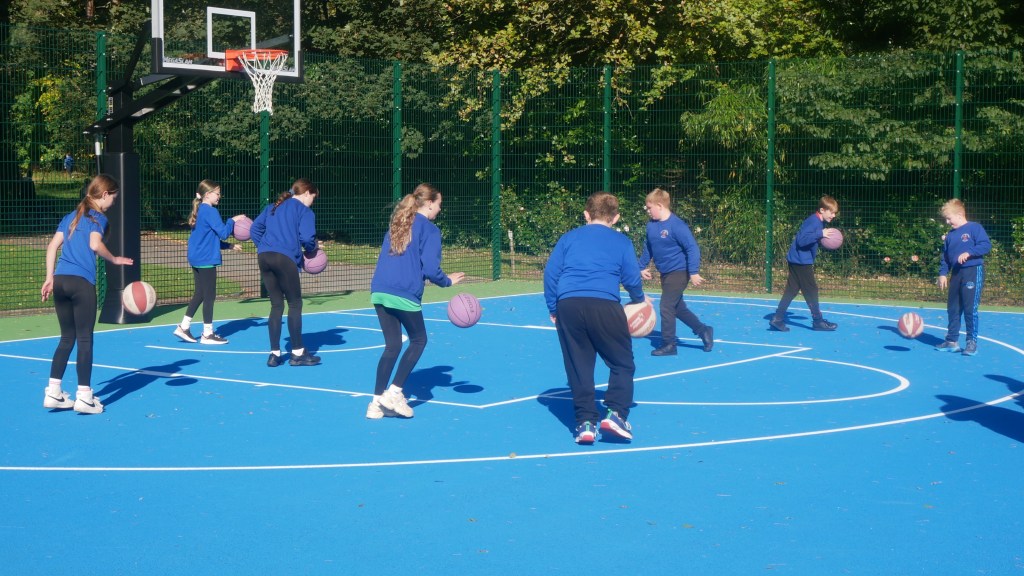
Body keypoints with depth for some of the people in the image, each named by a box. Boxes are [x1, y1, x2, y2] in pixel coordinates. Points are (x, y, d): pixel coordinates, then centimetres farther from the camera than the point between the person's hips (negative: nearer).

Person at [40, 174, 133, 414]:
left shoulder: (70, 217, 19)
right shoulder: (98, 218, -1)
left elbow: (52, 246, 14)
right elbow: (95, 244, -19)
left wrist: (50, 277, 13)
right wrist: (114, 260, -3)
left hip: (60, 280, 7)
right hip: (81, 282, -7)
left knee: (67, 338, 14)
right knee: (85, 339, 1)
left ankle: (53, 392, 12)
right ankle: (84, 396, 2)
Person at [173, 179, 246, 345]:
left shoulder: (199, 211, 15)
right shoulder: (210, 212, -15)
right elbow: (223, 233, -19)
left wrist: (229, 246, 19)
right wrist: (232, 220, -4)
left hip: (196, 259, 9)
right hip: (206, 259, -9)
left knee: (199, 294, 16)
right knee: (209, 296, -2)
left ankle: (183, 327, 16)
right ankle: (207, 334, 3)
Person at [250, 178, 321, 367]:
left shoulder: (273, 207, 23)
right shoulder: (304, 211, 3)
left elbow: (255, 228, 18)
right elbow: (307, 238, -9)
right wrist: (312, 249, 10)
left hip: (264, 257, 7)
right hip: (285, 259, -7)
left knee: (276, 305, 12)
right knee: (295, 304, 5)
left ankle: (274, 354, 11)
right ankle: (297, 353, 8)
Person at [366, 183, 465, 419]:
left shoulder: (397, 224, 18)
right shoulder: (429, 230, -4)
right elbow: (430, 269, -11)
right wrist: (448, 281, 8)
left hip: (379, 291, 6)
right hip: (405, 296, -6)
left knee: (392, 346, 14)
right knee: (418, 340, 14)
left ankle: (377, 403, 11)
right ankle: (394, 392, 6)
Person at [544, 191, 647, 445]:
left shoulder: (568, 238, 20)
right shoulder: (622, 242, 14)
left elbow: (550, 273, 13)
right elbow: (632, 279, 9)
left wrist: (553, 309, 19)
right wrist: (639, 299, 29)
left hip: (568, 305, 2)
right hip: (604, 304, -2)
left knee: (578, 367, 9)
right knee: (622, 364, 10)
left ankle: (585, 423, 5)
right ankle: (615, 414, -4)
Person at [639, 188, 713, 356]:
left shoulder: (676, 226, -20)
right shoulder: (651, 225, 3)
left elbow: (692, 248, -20)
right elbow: (647, 248, 18)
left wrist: (694, 272, -23)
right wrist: (642, 267, 19)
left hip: (678, 273, -8)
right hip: (665, 274, 8)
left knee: (666, 307, -7)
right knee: (678, 308, 15)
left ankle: (668, 345, 5)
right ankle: (704, 331, 29)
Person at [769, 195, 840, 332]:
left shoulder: (819, 222, 13)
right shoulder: (813, 222, -19)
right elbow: (801, 240, -28)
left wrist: (825, 239, 4)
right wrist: (820, 234, -31)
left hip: (797, 260, 10)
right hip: (801, 261, -10)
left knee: (791, 290, 8)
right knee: (811, 290, -2)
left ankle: (777, 319, 7)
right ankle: (818, 321, 6)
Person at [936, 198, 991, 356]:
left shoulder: (974, 228, -6)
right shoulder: (950, 235, 14)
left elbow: (986, 245, -15)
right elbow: (945, 256, 17)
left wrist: (968, 252, -23)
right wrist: (943, 273, 8)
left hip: (973, 272, -7)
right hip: (956, 273, 7)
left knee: (970, 308, -8)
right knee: (953, 308, 9)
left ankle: (972, 342, 0)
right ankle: (952, 341, 18)